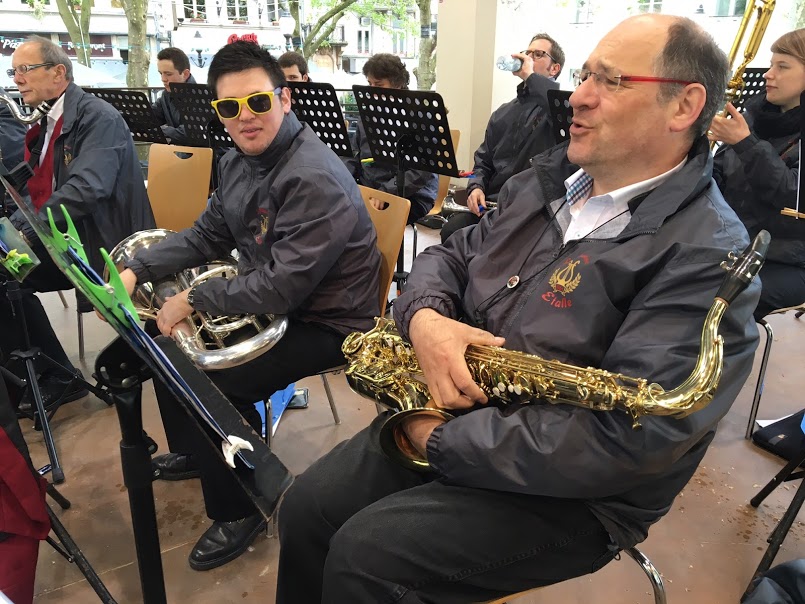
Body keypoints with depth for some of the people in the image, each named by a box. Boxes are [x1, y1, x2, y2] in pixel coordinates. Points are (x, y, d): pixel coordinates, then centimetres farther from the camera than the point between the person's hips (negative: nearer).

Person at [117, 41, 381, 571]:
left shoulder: (316, 179, -27)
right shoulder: (241, 161, 3)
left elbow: (283, 288, -29)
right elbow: (206, 236, 11)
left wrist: (194, 299, -20)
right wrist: (136, 270, -2)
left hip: (324, 322, -9)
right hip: (269, 297, 10)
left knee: (214, 383, -22)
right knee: (167, 337, 13)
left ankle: (239, 512, 5)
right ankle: (191, 450, 36)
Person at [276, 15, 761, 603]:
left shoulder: (708, 255, -19)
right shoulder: (549, 178, 7)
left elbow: (627, 439, -28)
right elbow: (449, 255, 11)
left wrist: (444, 438, -20)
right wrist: (425, 318, -14)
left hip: (566, 489, -6)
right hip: (448, 409, 7)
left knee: (364, 557, -18)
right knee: (306, 510, -1)